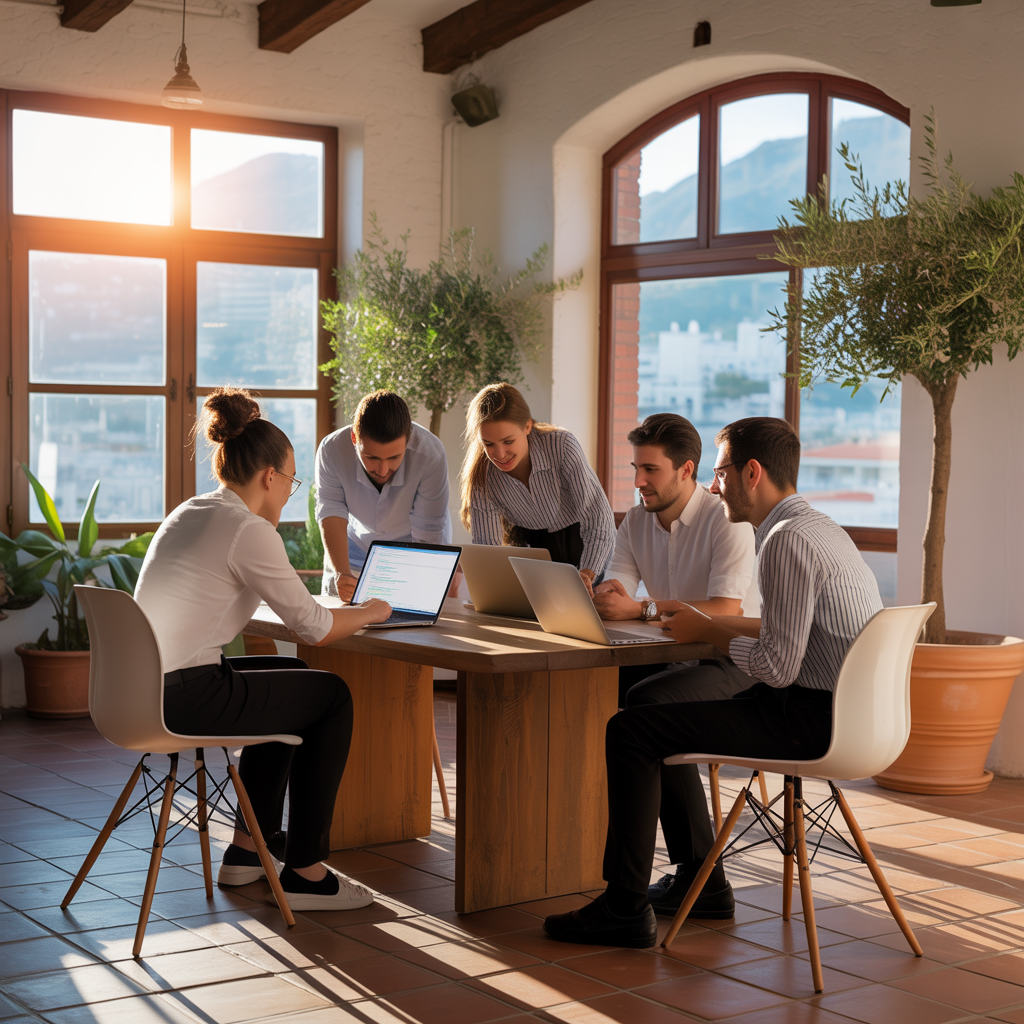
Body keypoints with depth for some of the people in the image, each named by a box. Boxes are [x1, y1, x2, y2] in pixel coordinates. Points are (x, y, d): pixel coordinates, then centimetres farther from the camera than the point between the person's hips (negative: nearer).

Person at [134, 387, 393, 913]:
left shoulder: (188, 513, 14)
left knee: (291, 679, 29)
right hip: (183, 701, -9)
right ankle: (305, 872, 13)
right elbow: (312, 625, -9)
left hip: (145, 687, 9)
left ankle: (247, 849, 33)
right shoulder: (248, 531, -14)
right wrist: (370, 613, 8)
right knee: (331, 696, 8)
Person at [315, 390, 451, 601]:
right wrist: (342, 573, -42)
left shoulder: (430, 455, -36)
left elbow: (428, 535, -30)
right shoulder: (331, 450, -30)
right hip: (355, 544, 0)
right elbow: (332, 514, -26)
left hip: (412, 548, 0)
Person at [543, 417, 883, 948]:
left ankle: (625, 908, -6)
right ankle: (700, 880, 26)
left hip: (811, 718, -11)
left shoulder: (788, 541, -19)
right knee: (654, 705, 22)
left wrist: (706, 631, -7)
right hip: (830, 705, 11)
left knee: (629, 731, -12)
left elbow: (776, 666, -24)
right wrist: (709, 620, 13)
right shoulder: (817, 526, 15)